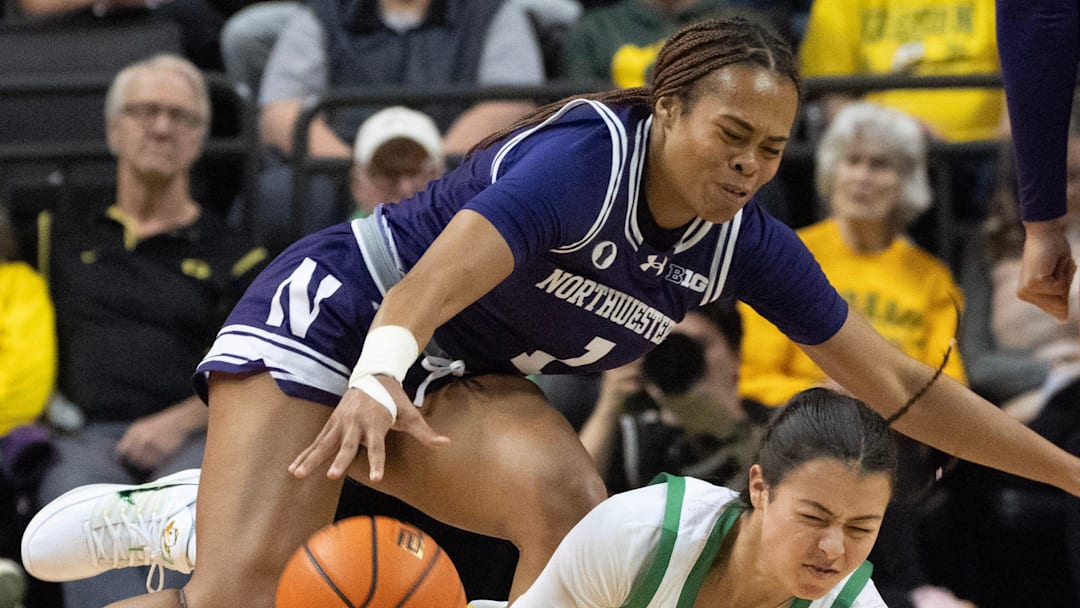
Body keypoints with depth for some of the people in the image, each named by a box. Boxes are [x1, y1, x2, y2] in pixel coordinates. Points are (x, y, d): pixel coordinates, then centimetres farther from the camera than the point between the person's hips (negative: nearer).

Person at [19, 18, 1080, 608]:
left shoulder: (747, 244, -6)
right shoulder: (587, 154, -27)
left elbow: (900, 387, 0)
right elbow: (430, 284, -39)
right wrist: (376, 379, -59)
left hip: (453, 386, 7)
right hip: (333, 313, -6)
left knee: (565, 498, -27)